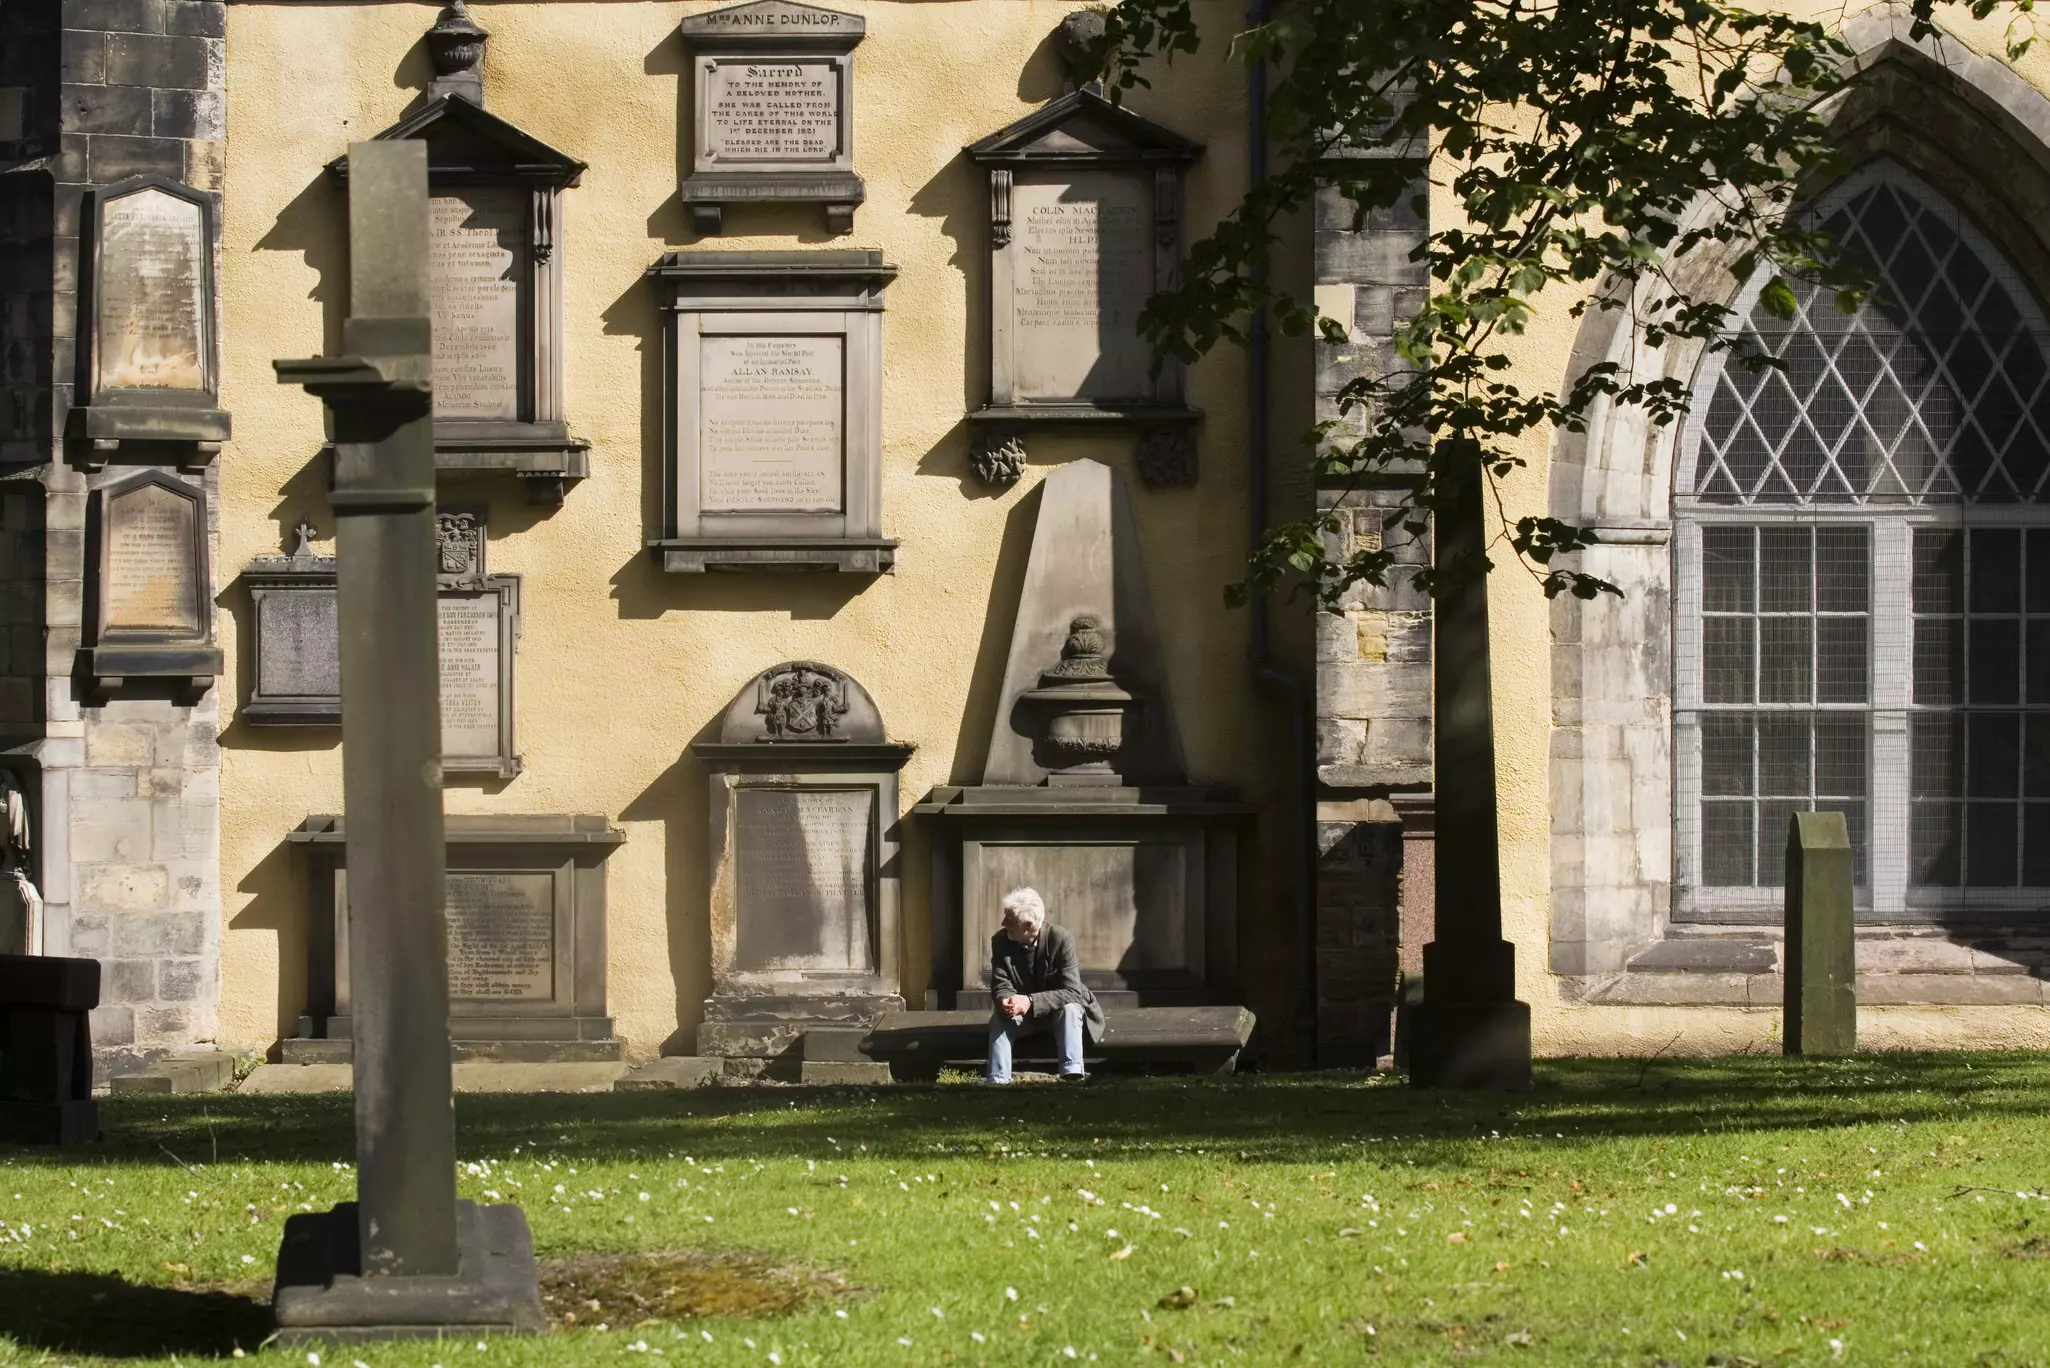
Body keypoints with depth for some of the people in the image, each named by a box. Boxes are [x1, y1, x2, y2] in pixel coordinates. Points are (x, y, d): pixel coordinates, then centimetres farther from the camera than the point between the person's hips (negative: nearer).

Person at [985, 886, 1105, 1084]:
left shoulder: (1061, 940, -25)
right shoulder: (1000, 942, -14)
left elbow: (1072, 992, -30)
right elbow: (1001, 986, -14)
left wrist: (1030, 1002, -43)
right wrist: (1006, 1002, -41)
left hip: (1057, 1011, -2)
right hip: (1022, 1015, 2)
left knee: (1070, 1009, -34)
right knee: (1000, 1017, -27)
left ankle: (1072, 1074, -41)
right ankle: (997, 1080, -33)